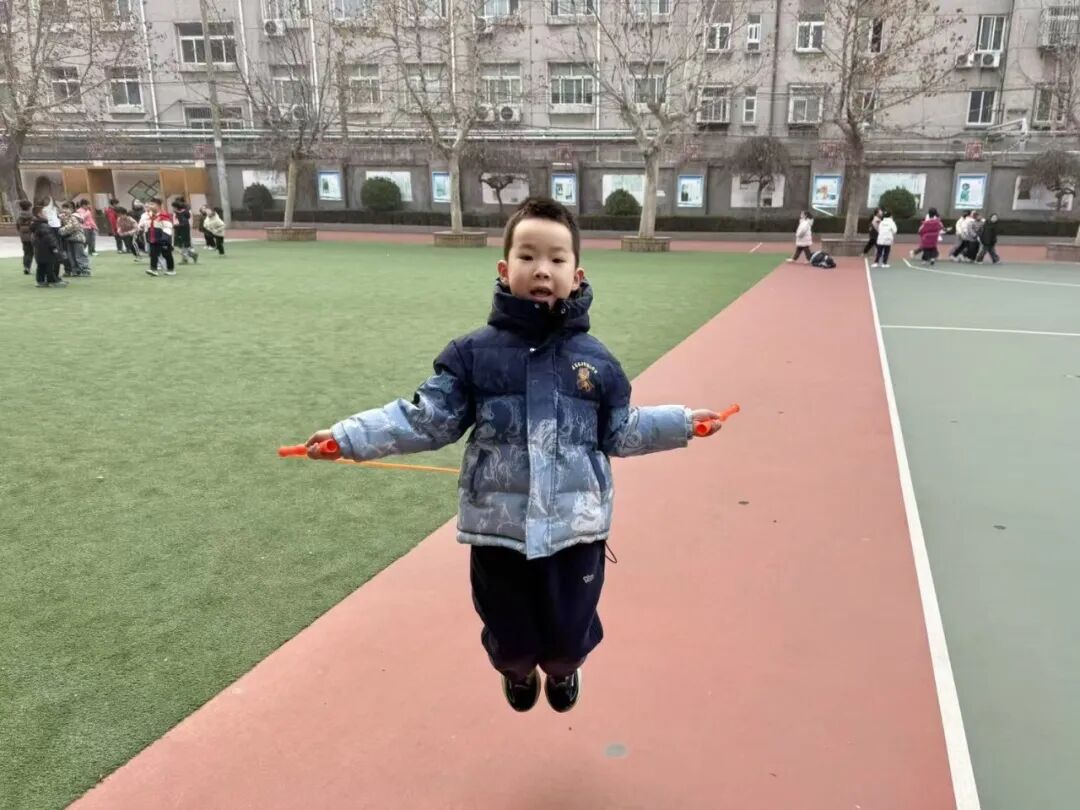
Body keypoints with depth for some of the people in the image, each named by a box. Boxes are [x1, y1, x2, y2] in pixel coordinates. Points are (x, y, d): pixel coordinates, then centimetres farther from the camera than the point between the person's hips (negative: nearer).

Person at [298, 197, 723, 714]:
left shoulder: (596, 361, -2)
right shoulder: (473, 354, -6)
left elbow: (620, 433, 8)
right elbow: (426, 420, -4)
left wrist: (683, 422, 5)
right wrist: (348, 438, -9)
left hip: (575, 528, 1)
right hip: (499, 530, 0)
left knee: (570, 632, 16)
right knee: (509, 635, 17)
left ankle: (563, 670, 56)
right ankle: (517, 671, 57)